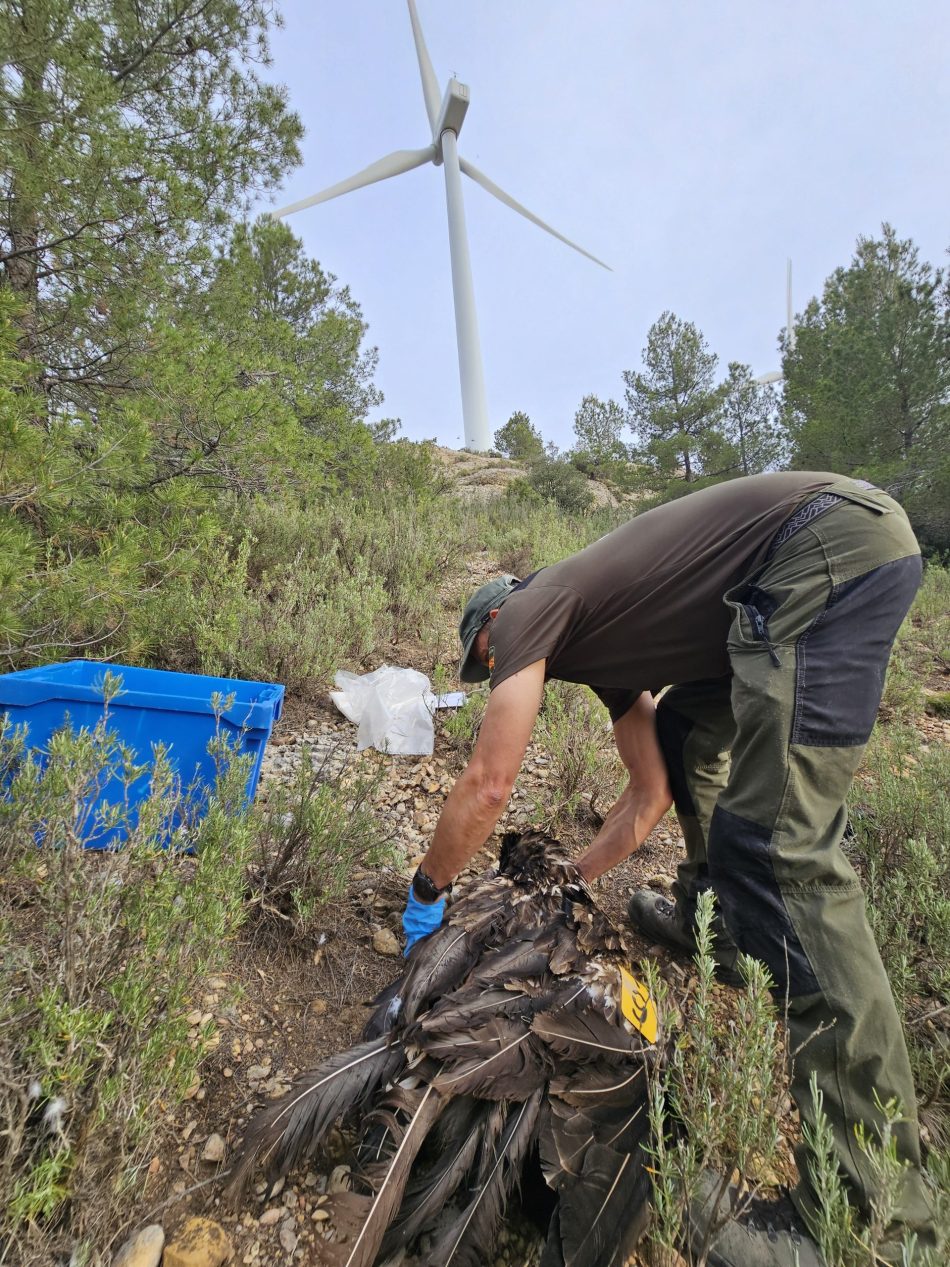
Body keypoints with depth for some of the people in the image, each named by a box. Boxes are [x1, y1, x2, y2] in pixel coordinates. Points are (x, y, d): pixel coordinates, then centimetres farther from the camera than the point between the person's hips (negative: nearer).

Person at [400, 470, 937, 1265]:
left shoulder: (529, 609, -1)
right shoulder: (596, 646, 22)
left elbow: (488, 785, -7)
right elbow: (651, 793, 22)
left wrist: (427, 891, 9)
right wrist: (572, 881, 27)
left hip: (835, 540, -10)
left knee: (775, 844, -16)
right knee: (684, 734, 22)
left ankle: (877, 1203, -7)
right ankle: (711, 922, 35)